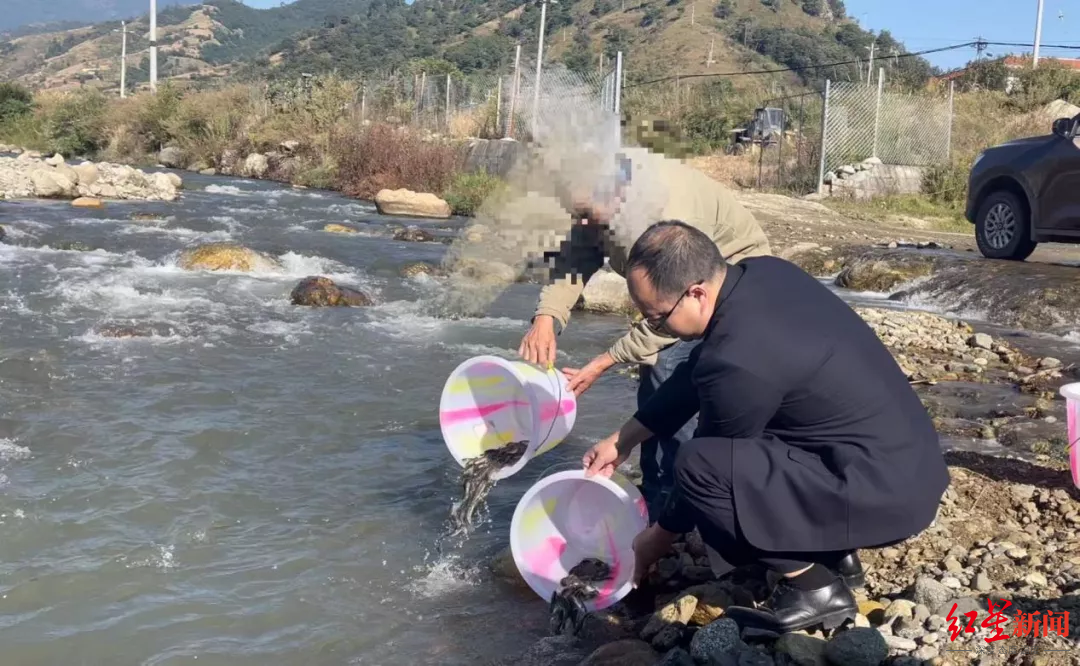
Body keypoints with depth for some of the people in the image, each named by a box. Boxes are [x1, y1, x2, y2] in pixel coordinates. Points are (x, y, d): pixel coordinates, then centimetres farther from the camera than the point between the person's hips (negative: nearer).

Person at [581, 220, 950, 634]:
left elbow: (705, 469, -9)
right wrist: (625, 438, 15)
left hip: (886, 491, -10)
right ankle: (835, 553, 18)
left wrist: (658, 538, 8)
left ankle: (815, 588, -3)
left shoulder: (739, 360, -26)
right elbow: (696, 373, 13)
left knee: (702, 464, -20)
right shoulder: (761, 274, 0)